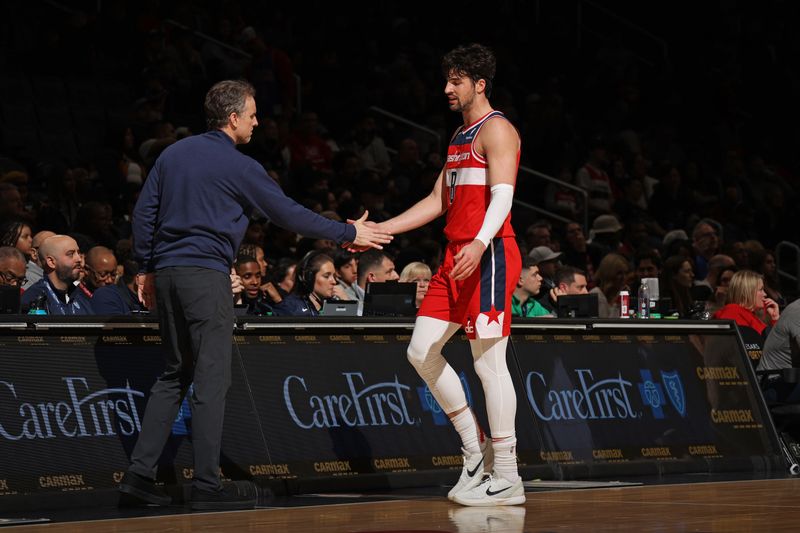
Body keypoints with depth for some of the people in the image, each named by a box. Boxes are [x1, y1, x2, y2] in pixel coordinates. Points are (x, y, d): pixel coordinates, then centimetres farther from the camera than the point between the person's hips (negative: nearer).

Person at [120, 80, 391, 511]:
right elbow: (289, 214, -3)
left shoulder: (173, 153, 13)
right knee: (211, 378, -5)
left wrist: (148, 268, 21)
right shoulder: (238, 166, -6)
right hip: (206, 273, -7)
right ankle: (205, 484, -7)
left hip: (166, 273, 7)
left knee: (174, 374, 14)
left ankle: (139, 473, 7)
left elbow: (144, 212, 14)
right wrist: (347, 233, 5)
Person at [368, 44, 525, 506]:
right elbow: (438, 202, 24)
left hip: (490, 255, -10)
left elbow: (503, 195, -20)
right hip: (457, 257, 10)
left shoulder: (497, 130, -7)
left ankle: (507, 479, -3)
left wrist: (480, 243, -37)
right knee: (422, 351, 6)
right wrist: (377, 230, 18)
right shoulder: (461, 136, 21)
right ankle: (476, 449, 15)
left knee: (489, 361, -8)